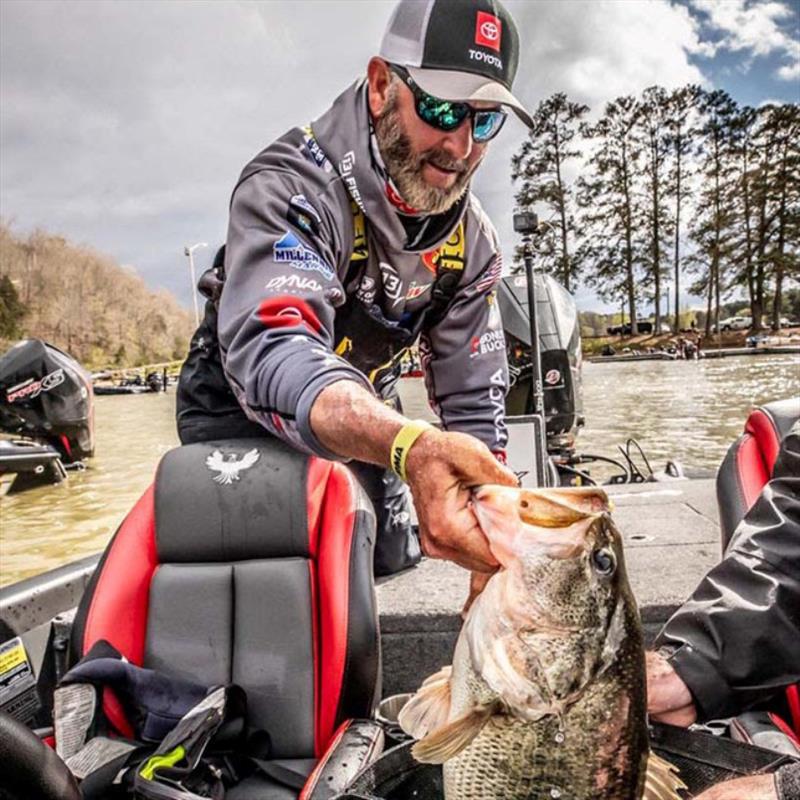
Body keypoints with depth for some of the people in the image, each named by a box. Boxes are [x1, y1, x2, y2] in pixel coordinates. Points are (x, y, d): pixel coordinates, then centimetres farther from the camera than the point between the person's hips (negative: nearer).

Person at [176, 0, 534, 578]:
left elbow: (475, 398, -7)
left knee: (388, 565, 12)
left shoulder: (472, 238, -10)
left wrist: (494, 556, -14)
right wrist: (411, 448, -69)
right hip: (243, 422, -5)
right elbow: (271, 352, -49)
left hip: (366, 428, 6)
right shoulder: (290, 187, -31)